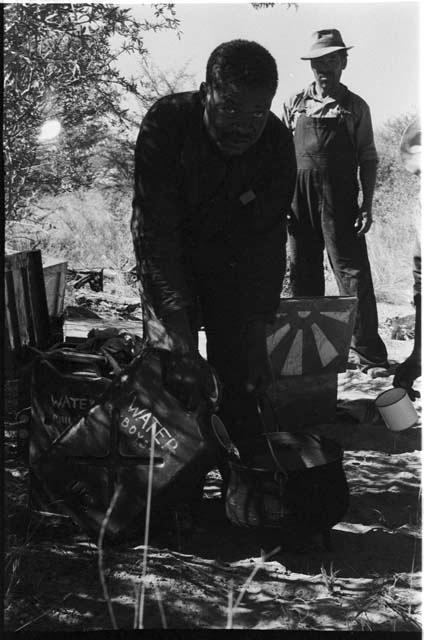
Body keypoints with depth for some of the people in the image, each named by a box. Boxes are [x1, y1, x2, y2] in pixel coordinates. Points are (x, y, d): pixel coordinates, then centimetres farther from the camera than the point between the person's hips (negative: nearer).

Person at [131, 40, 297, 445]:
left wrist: (257, 328, -25)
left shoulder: (277, 143, -21)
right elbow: (154, 229, -32)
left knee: (239, 371, -4)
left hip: (232, 260, 2)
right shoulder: (166, 123, -29)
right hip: (168, 259, -2)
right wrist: (176, 318, -41)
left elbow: (267, 240, -18)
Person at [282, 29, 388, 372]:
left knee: (353, 273, -6)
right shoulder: (295, 103, 12)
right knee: (304, 276, 7)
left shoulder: (356, 107, 7)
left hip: (340, 201, -3)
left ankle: (371, 355, -4)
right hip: (299, 199, 3)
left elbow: (368, 159, 6)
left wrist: (367, 205, -3)